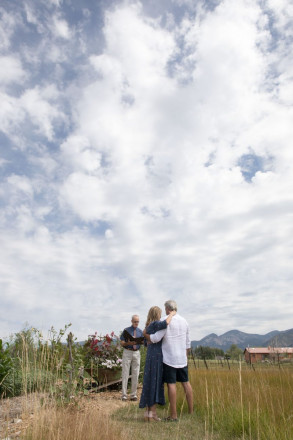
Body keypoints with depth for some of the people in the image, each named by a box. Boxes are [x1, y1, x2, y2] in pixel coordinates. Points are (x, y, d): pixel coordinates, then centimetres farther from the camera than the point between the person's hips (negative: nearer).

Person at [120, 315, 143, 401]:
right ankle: (124, 395, 10)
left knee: (135, 374, 7)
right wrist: (129, 343, -23)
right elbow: (122, 343, -5)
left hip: (136, 353, 3)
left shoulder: (140, 331, 8)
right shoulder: (126, 330, -2)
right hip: (127, 352, -3)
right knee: (125, 374, 0)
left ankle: (133, 395, 18)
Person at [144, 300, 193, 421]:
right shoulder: (184, 321, 7)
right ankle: (191, 411, 22)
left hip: (169, 358, -6)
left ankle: (173, 415, 6)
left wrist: (145, 334, 0)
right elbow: (187, 343, 14)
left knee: (171, 384, 0)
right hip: (182, 359, 6)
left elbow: (155, 339, -17)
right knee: (186, 382, 14)